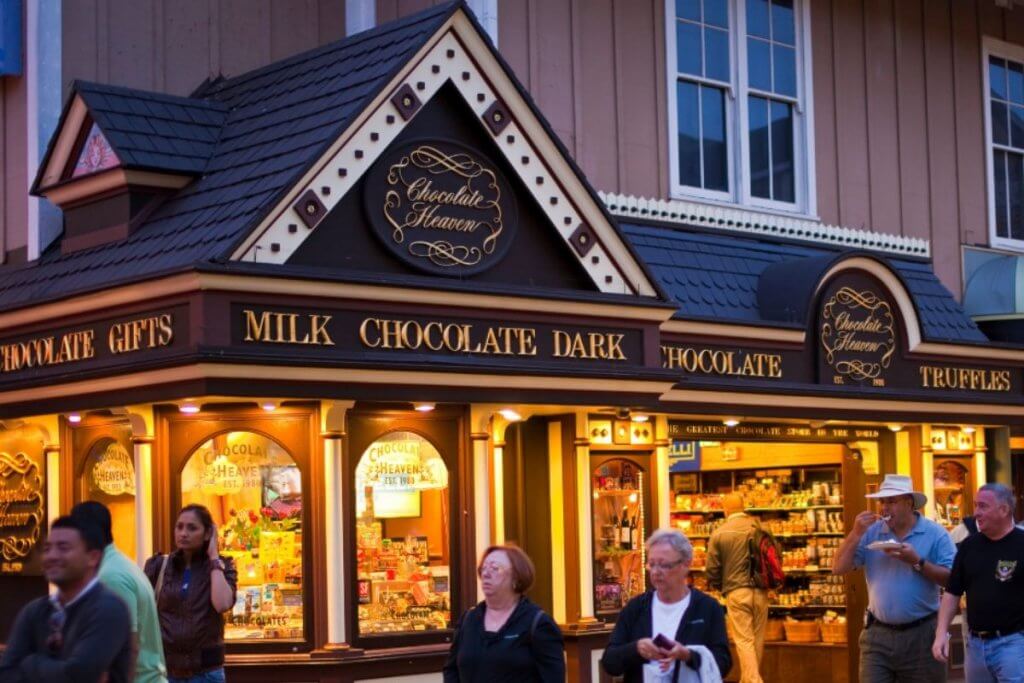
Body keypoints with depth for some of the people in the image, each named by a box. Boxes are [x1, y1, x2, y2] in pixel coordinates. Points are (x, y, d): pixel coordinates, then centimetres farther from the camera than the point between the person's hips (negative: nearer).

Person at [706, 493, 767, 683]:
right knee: (758, 639, 14)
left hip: (736, 592, -3)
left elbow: (712, 569, -2)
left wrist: (721, 587, 17)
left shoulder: (719, 534, -5)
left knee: (744, 640, -1)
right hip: (760, 591, 3)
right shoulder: (760, 528, 0)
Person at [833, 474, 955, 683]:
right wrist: (856, 533, -10)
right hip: (878, 634, 2)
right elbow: (838, 568, 0)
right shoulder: (871, 532, 4)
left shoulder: (935, 534, -4)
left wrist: (917, 561, -20)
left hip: (921, 634, -2)